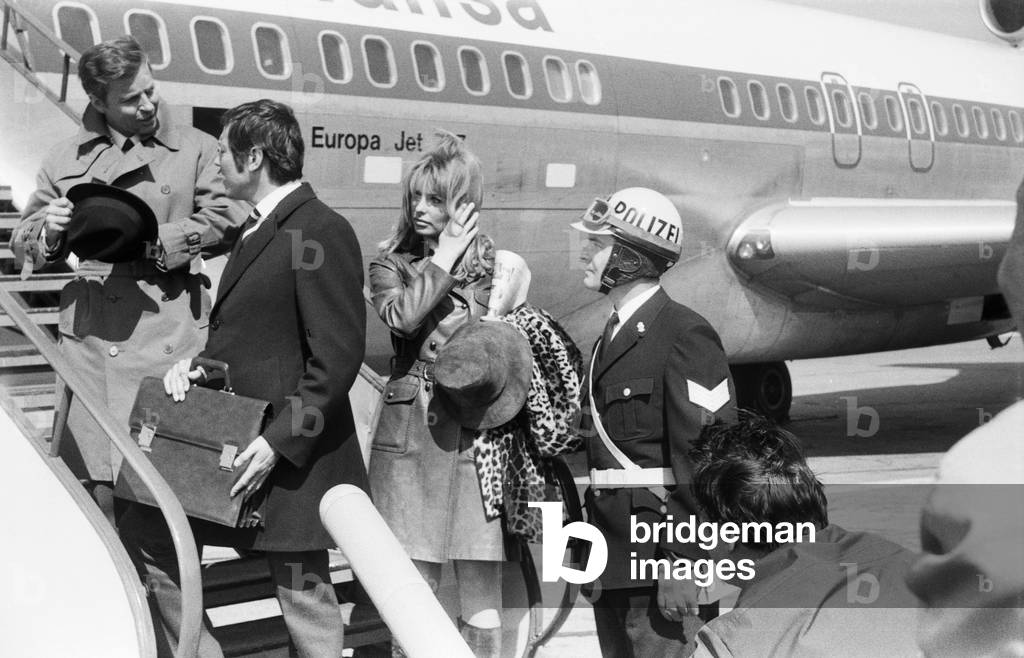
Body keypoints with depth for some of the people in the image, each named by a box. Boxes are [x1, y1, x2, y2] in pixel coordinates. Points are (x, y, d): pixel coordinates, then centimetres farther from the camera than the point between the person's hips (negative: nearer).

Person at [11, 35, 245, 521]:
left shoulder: (196, 149, 10)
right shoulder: (64, 160, 16)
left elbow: (225, 223, 0)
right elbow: (23, 244, 21)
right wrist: (48, 231, -2)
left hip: (168, 338, -2)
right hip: (89, 339, 2)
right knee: (94, 484, -2)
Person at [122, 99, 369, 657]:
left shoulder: (322, 233, -16)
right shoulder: (260, 230, 15)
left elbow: (337, 358, -19)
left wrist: (280, 441, -20)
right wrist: (195, 363, 4)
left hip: (293, 455, -10)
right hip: (227, 442, 10)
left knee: (302, 593, 0)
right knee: (145, 537, 12)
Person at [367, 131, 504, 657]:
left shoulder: (493, 266, 8)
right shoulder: (390, 264, 9)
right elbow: (402, 316, -13)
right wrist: (443, 259, -7)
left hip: (476, 430, 0)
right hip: (411, 431, 0)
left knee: (481, 590, 0)